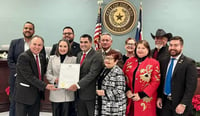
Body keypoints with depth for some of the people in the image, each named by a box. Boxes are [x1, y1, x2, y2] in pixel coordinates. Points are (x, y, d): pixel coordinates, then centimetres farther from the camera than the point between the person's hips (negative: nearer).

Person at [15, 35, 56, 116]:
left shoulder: (42, 57, 7)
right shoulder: (23, 57, -15)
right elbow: (29, 76, -22)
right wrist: (45, 86, -25)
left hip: (37, 93, 7)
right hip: (24, 94, -7)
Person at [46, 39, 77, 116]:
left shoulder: (73, 59, 1)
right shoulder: (52, 58, 9)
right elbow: (48, 73, 8)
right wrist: (54, 79, -11)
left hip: (68, 93, -2)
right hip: (55, 93, 2)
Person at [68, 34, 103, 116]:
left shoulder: (97, 56, -13)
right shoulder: (79, 55, 12)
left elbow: (92, 74, -20)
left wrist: (77, 85, -22)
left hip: (90, 93, -7)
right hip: (79, 93, 7)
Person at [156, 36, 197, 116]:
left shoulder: (189, 63, -11)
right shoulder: (163, 61, 6)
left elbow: (191, 86, -14)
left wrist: (183, 104, -19)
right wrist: (159, 97, 3)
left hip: (179, 103, -4)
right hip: (165, 102, 4)